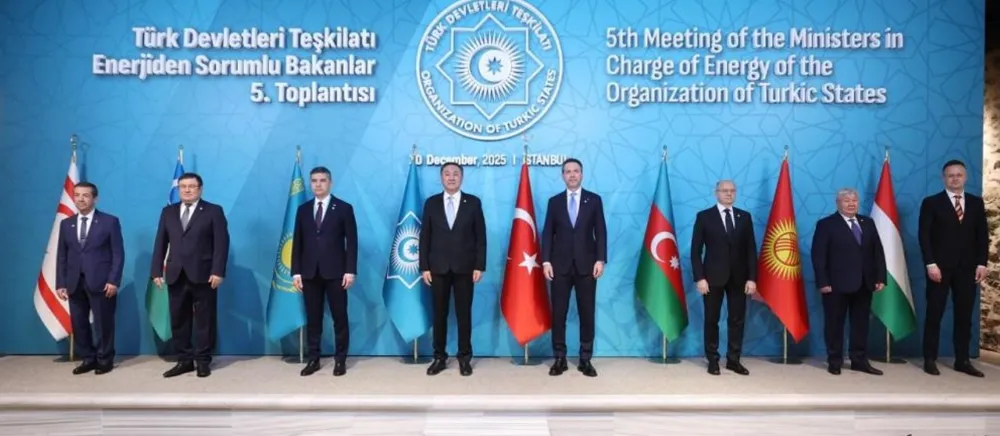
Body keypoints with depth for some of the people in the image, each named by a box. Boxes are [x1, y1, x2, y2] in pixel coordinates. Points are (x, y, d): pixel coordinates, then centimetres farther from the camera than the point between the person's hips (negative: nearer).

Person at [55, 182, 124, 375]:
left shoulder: (110, 221, 0)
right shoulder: (66, 224, 13)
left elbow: (118, 254, -4)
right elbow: (61, 256, 12)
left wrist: (113, 281, -12)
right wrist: (60, 284, 3)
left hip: (101, 282, -4)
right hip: (74, 283, 4)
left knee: (103, 323, 2)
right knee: (78, 323, 7)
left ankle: (105, 360, 15)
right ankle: (88, 359, 19)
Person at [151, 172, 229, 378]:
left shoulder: (213, 211, 1)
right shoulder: (168, 212, 14)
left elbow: (221, 243, -6)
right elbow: (160, 243, 11)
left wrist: (218, 272, -15)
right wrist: (157, 271, 2)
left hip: (202, 275, -4)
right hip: (176, 275, 4)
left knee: (204, 320, 3)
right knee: (178, 320, 7)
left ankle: (203, 361, 11)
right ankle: (184, 360, 16)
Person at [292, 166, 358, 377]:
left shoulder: (344, 208, 1)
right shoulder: (303, 210, 10)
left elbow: (351, 242, -3)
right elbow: (297, 242, 9)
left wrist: (350, 271, -10)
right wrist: (296, 272, 1)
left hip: (335, 272, -3)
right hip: (310, 272, 3)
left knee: (340, 317, 3)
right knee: (312, 318, 7)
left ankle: (340, 360, 13)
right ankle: (313, 359, 17)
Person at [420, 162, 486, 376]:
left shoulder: (473, 202, 2)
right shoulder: (431, 203, 5)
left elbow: (480, 237, 0)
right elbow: (425, 237, 4)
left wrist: (479, 266, -6)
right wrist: (424, 267, -2)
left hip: (464, 267, -1)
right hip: (438, 268, 1)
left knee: (464, 314, 5)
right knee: (439, 314, 7)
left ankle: (464, 358, 16)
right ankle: (439, 357, 17)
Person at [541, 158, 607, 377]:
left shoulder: (594, 200, 6)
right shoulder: (554, 201, 8)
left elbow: (600, 232, 2)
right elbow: (547, 233, 4)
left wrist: (600, 260, -8)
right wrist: (546, 261, -5)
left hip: (586, 265, 0)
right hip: (560, 266, 1)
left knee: (587, 314, 4)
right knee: (558, 314, 3)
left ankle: (585, 360, 13)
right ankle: (560, 358, 13)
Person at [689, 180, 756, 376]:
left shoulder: (745, 217, 8)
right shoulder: (704, 216, -1)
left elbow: (751, 249, 5)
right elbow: (696, 251, -4)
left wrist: (752, 278, -3)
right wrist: (699, 278, -12)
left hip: (738, 277, 3)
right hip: (713, 277, -2)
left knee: (737, 320, 6)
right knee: (712, 320, 5)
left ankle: (733, 360, 17)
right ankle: (712, 360, 16)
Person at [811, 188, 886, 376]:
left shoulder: (868, 223, 13)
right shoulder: (826, 224, -3)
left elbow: (878, 252, 11)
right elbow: (818, 256, -8)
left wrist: (880, 277, 2)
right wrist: (823, 282, -15)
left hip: (864, 283, 5)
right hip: (837, 284, -5)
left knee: (861, 324, 10)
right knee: (834, 324, 4)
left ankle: (860, 360, 19)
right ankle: (834, 361, 14)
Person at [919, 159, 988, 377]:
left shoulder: (976, 202, 11)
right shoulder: (931, 203, 0)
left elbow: (982, 235, 8)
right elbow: (924, 236, -6)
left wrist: (981, 263, -1)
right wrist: (930, 264, -14)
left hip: (967, 268, 3)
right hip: (940, 267, -3)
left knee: (964, 316, 6)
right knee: (934, 315, 2)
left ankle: (962, 360, 14)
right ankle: (930, 359, 8)